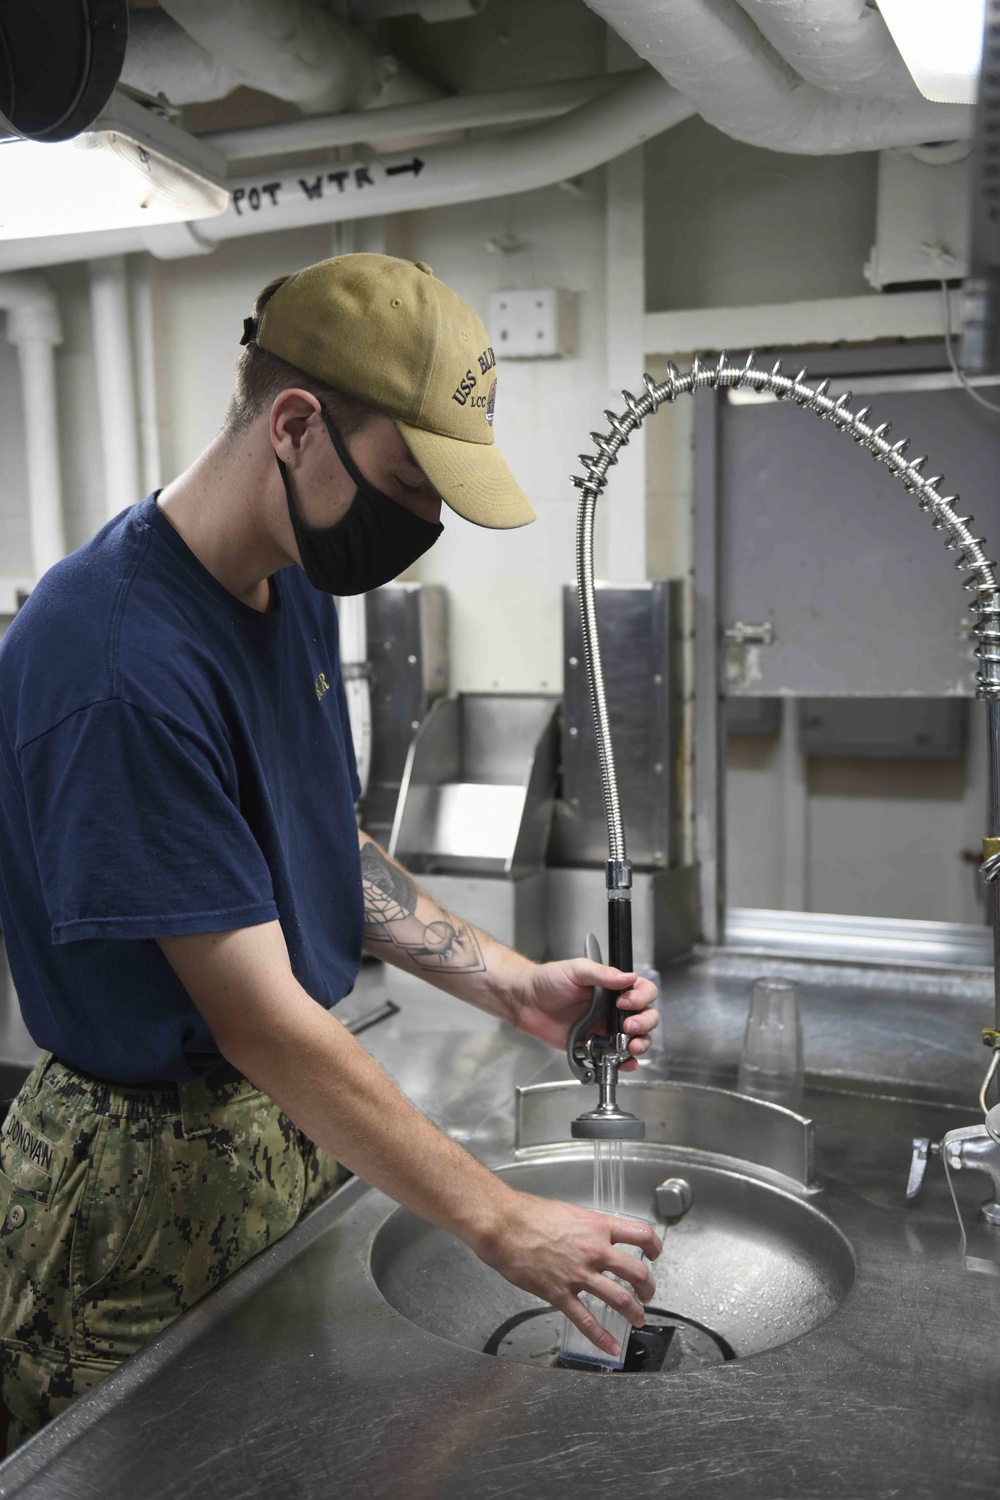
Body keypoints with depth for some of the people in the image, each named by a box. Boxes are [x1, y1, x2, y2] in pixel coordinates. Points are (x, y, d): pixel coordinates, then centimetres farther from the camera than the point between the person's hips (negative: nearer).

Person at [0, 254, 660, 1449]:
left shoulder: (294, 587, 1)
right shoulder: (116, 664, -28)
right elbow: (260, 1024, -26)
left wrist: (510, 985, -1)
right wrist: (499, 1223, -20)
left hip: (297, 1120, 8)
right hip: (151, 1176, -8)